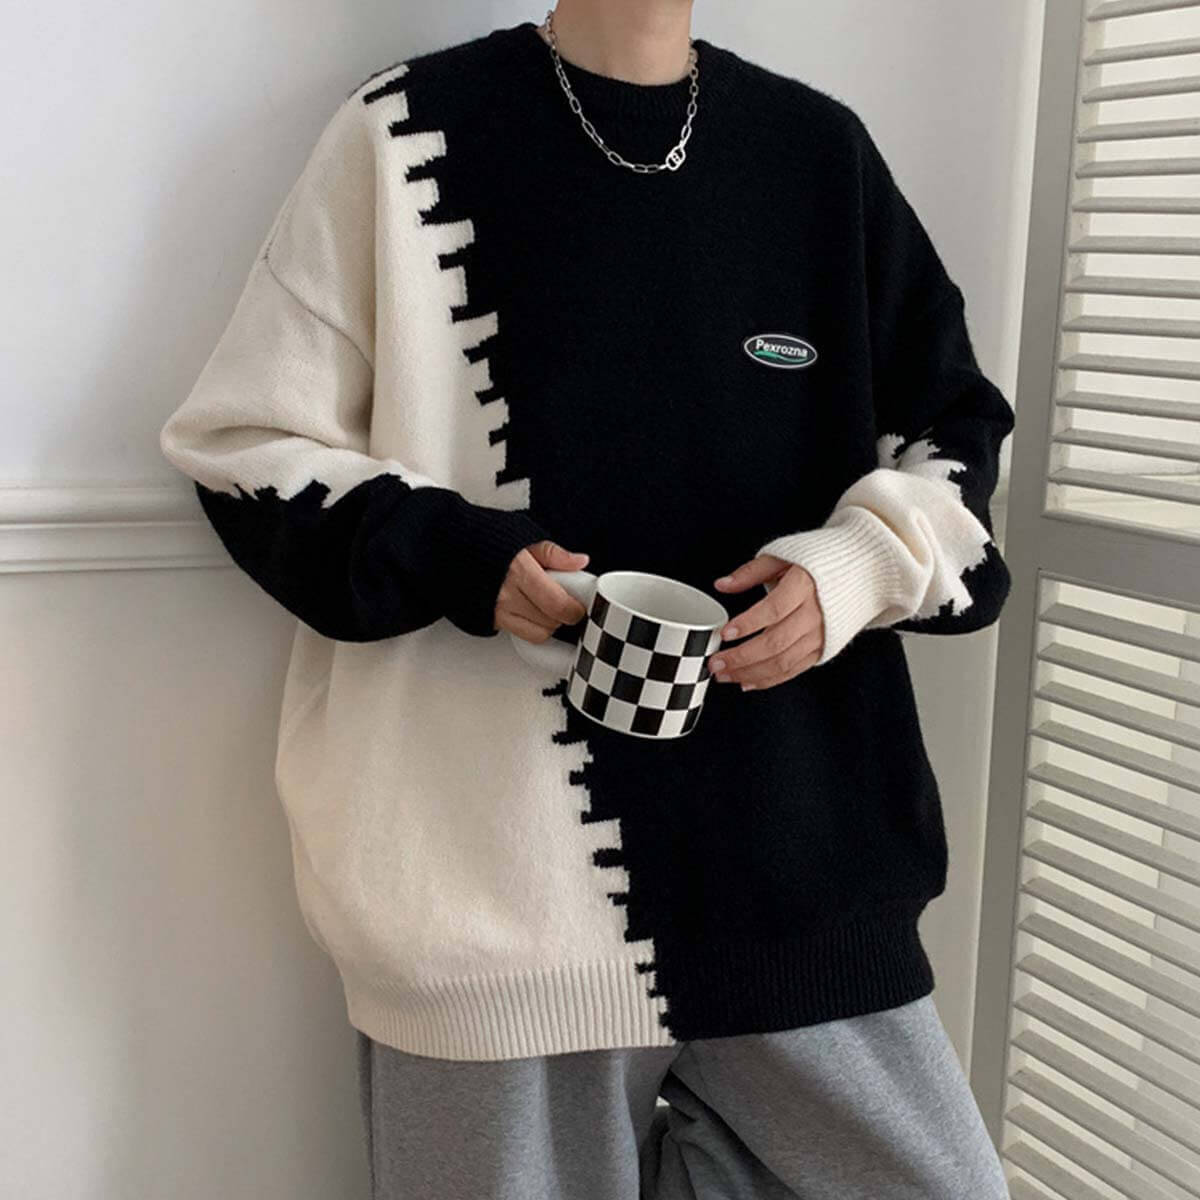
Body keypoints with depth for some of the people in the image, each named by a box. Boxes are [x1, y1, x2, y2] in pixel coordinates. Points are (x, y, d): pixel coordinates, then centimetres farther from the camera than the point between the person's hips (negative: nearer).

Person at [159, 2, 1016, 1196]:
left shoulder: (821, 148, 8)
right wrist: (450, 552, -16)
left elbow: (948, 435, 14)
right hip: (498, 861, -3)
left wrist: (850, 570, -7)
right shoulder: (408, 131, 0)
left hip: (794, 846, 4)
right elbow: (246, 441, 2)